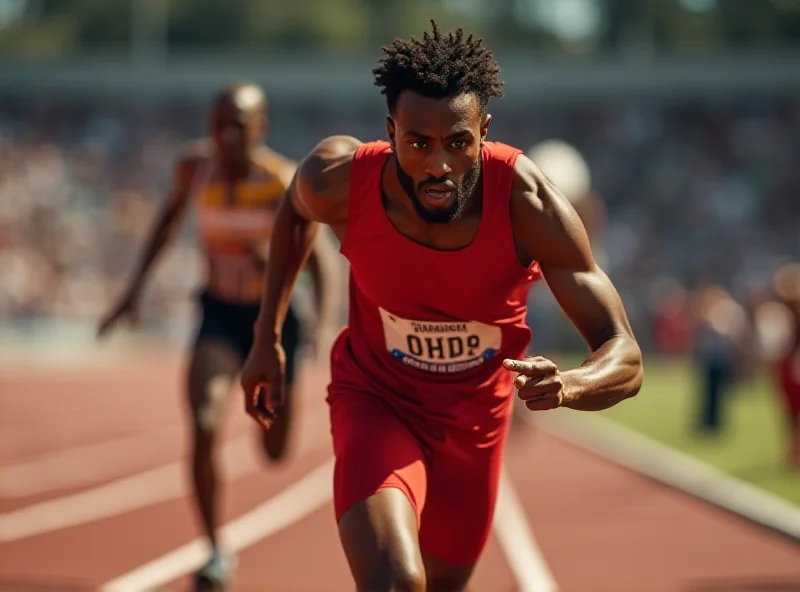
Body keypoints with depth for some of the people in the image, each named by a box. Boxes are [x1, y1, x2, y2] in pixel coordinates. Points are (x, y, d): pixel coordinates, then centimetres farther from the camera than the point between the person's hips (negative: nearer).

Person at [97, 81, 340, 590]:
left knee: (275, 452, 13)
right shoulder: (196, 165, -9)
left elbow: (323, 259, -19)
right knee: (205, 426, -23)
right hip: (218, 315, 1)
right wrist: (137, 288, 9)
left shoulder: (286, 182, -19)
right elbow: (172, 218, 11)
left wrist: (326, 328, -34)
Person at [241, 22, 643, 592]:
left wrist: (568, 387, -52)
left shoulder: (527, 200, -30)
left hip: (477, 413, 2)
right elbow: (296, 208, 3)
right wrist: (269, 337, 4)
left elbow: (626, 360, -30)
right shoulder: (341, 182, -27)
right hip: (375, 399, -2)